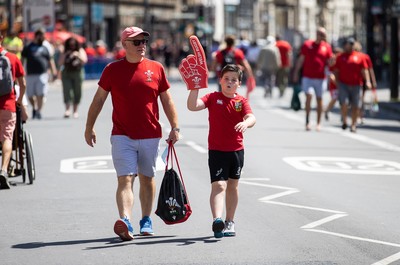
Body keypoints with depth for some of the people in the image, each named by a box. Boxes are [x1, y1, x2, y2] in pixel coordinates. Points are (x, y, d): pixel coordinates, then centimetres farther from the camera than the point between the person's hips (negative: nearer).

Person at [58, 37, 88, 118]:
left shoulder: (80, 51, 7)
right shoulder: (65, 52, 10)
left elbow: (84, 60, -7)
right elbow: (60, 63, 2)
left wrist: (78, 55, -21)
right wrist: (65, 55, -10)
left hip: (77, 73, 0)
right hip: (66, 74, 0)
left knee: (77, 92, 1)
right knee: (66, 91, -12)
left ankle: (75, 110, 9)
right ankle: (67, 109, -18)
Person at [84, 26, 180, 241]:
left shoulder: (156, 68, 4)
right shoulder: (112, 69, 1)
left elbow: (166, 100, 10)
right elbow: (99, 99, 7)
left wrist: (174, 127, 4)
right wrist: (89, 127, 5)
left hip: (150, 135, 2)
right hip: (122, 135, -2)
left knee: (147, 179, 13)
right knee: (125, 179, -13)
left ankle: (146, 221, 26)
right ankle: (125, 222, -26)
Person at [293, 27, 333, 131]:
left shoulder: (327, 47, 5)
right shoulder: (307, 44, 5)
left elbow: (329, 62, 5)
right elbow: (301, 60, 9)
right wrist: (296, 72, 5)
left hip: (321, 78, 1)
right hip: (308, 77, -1)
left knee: (319, 99, 5)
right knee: (308, 96, -15)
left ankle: (318, 123, 13)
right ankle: (307, 121, -5)